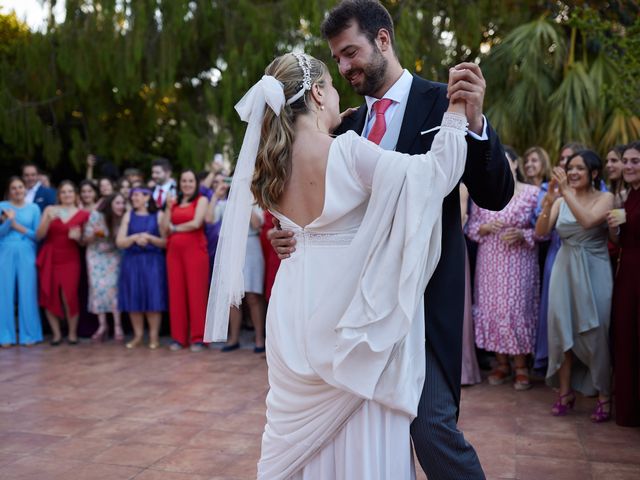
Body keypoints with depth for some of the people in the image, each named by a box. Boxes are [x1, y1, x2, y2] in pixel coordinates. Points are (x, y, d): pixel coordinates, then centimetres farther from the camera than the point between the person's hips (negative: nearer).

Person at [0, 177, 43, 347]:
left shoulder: (34, 208, 8)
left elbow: (38, 235, 4)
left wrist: (19, 227, -7)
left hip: (27, 254, 0)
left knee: (27, 293, -1)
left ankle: (29, 334, 7)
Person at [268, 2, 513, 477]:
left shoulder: (441, 101, -4)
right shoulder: (351, 124, 12)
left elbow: (496, 196, -11)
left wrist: (474, 121, -26)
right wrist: (291, 234, -7)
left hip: (424, 293, -6)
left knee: (431, 423, -9)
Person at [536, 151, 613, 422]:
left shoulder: (604, 198, -2)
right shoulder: (561, 201, 6)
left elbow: (588, 221, -22)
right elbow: (541, 231, -4)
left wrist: (566, 191, -21)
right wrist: (549, 199, -16)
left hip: (593, 271, -3)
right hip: (564, 269, 3)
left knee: (595, 332, 1)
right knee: (561, 329, 3)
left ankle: (604, 396, 12)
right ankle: (565, 391, 15)